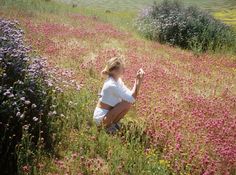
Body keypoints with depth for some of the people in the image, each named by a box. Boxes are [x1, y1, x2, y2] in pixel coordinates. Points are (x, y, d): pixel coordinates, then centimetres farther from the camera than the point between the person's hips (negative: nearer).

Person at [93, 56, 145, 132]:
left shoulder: (117, 79, 2)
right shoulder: (111, 85, -28)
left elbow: (130, 94, 4)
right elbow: (132, 98, -28)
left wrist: (137, 80, -8)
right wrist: (139, 82, -30)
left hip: (107, 112, 9)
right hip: (101, 117, -9)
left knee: (129, 101, 2)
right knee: (127, 103, -22)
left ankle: (113, 123, 11)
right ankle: (108, 125, -5)